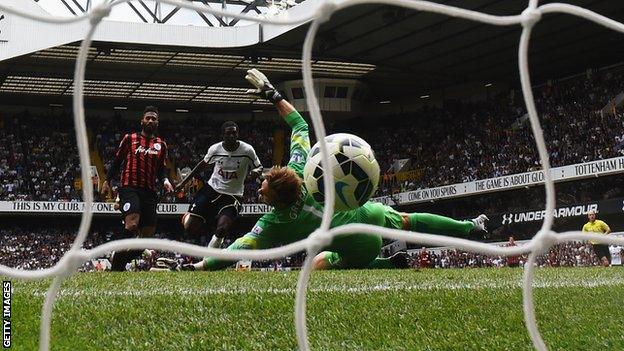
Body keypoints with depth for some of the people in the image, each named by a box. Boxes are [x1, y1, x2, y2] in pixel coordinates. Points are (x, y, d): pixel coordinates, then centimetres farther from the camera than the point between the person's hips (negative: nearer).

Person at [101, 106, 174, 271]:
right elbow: (117, 161, 12)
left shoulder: (161, 145, 18)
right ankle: (115, 265, -19)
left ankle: (121, 263, 13)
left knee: (148, 233, -1)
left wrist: (165, 181, -4)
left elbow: (161, 169, 17)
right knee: (132, 223, -26)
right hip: (129, 188, -5)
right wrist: (107, 181, 4)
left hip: (150, 192, 5)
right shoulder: (129, 139, 10)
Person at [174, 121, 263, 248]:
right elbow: (203, 164, 14)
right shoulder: (215, 149, -4)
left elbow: (259, 168, 4)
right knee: (189, 228, -5)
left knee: (222, 229, -27)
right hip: (211, 189, 2)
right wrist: (183, 182, 16)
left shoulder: (247, 150, -10)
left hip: (233, 195, -2)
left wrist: (255, 173, -21)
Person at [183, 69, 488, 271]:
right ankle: (470, 228, 45)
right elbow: (300, 126, -2)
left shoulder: (275, 223, -25)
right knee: (409, 220, 30)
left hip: (361, 248, -5)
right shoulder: (300, 170, -15)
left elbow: (241, 248, -26)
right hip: (372, 213, 5)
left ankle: (383, 264, -1)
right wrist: (273, 96, 4)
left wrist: (200, 266, -22)